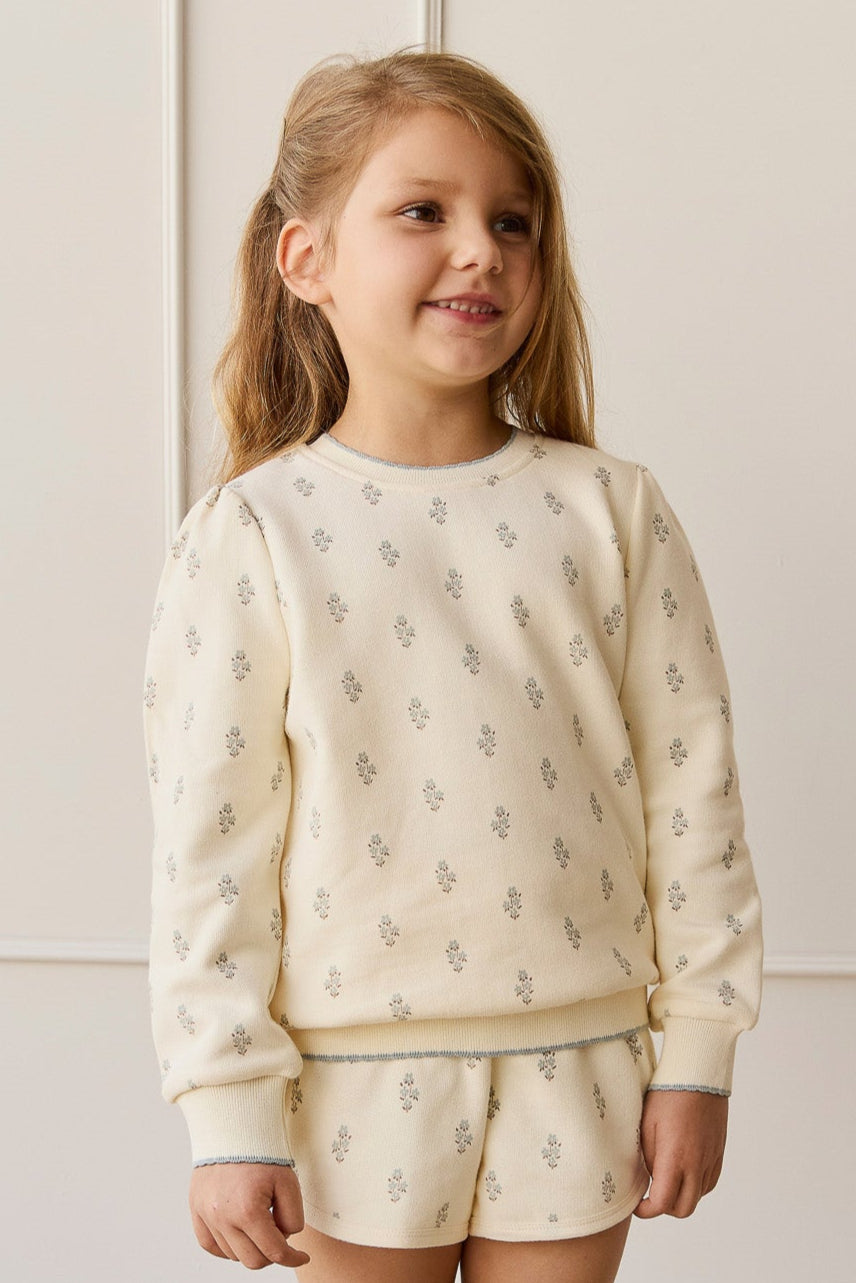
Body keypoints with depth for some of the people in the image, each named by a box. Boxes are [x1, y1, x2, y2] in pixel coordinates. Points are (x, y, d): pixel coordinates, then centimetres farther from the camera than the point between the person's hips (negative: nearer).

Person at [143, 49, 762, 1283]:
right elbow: (208, 844, -6)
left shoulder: (611, 511, -1)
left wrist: (696, 1054, 2)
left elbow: (691, 789, 2)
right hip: (353, 1081, -1)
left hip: (575, 1067, 2)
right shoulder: (252, 535, -6)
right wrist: (229, 1114, -7)